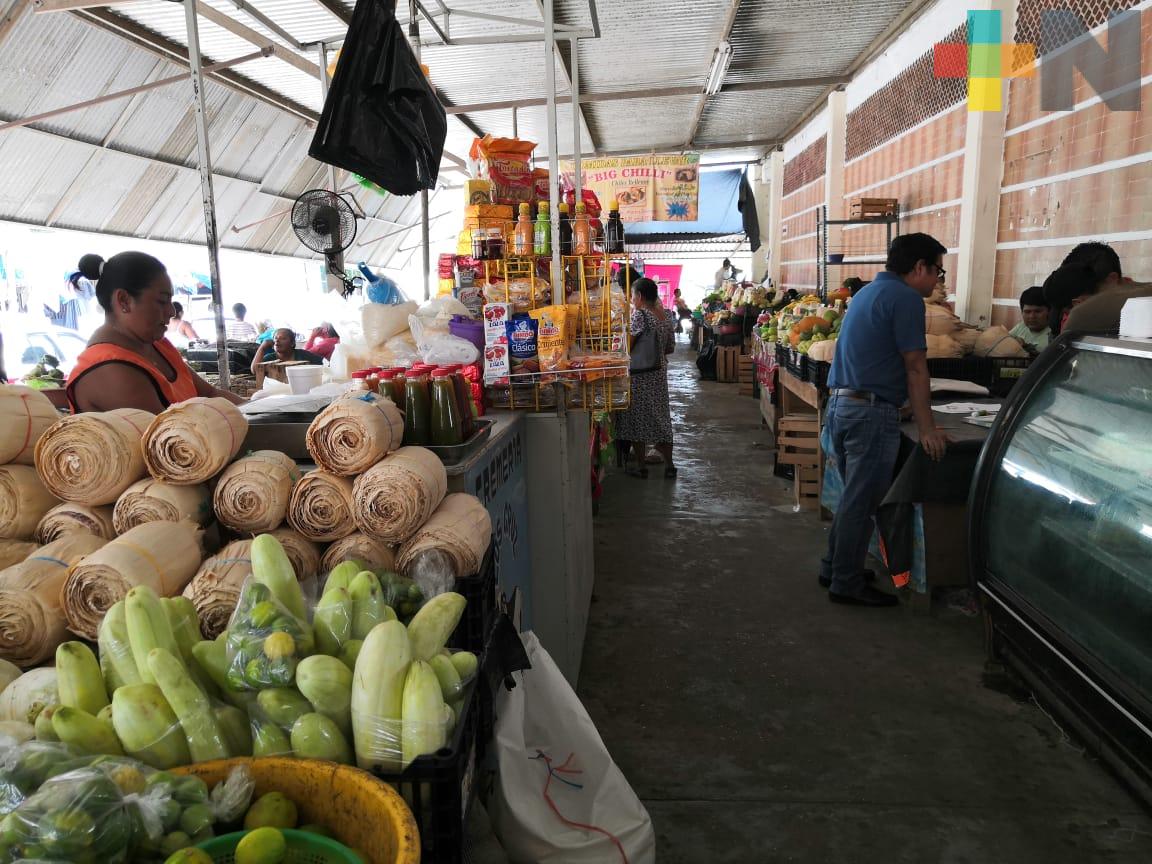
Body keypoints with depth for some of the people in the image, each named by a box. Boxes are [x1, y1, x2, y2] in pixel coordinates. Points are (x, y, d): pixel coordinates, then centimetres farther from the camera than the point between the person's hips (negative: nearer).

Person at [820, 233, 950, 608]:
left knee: (855, 495, 20)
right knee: (862, 502, 0)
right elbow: (915, 367, -13)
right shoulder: (905, 297, -10)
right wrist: (927, 429, -11)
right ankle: (847, 584, 9)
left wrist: (900, 404, 34)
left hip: (839, 404, 9)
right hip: (870, 412, -9)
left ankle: (835, 567, 29)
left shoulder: (869, 292, 18)